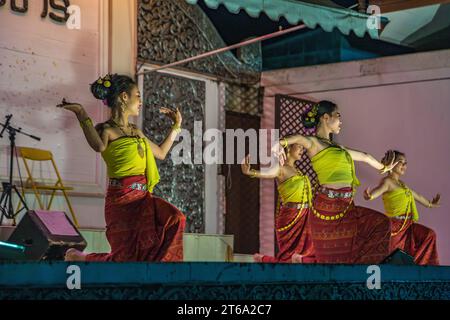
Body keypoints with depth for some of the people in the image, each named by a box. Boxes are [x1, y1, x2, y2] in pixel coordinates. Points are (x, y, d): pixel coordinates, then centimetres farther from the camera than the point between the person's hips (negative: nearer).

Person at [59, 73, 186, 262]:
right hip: (122, 198, -7)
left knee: (174, 219, -19)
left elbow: (161, 153, 30)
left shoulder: (136, 132, 18)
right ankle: (76, 257, 14)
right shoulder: (106, 129, -6)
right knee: (127, 256, -8)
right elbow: (99, 146, -31)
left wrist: (177, 126, 34)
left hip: (142, 197, 7)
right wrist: (82, 115, -34)